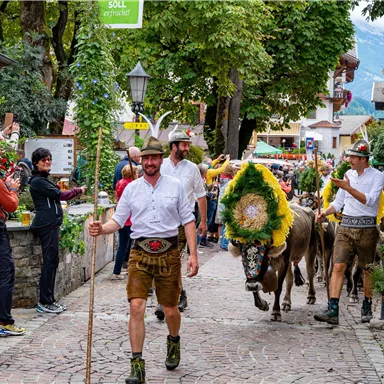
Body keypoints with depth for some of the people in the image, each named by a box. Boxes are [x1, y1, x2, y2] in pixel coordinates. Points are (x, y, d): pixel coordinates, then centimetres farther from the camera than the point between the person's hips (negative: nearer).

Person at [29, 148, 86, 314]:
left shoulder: (43, 180, 20)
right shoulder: (38, 181, -11)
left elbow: (54, 197, 22)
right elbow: (59, 195, -12)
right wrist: (78, 190, 0)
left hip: (51, 224, 10)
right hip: (46, 225, -10)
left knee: (52, 261, 10)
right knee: (50, 261, -8)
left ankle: (49, 300, 14)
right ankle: (44, 302, -5)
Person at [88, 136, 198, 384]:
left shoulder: (175, 186, 5)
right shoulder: (131, 189, 6)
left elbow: (188, 221, 6)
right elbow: (118, 221, 5)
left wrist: (193, 254, -1)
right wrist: (102, 229, -18)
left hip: (169, 253, 0)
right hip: (141, 254, 0)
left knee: (171, 310, 9)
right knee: (136, 306, -13)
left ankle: (174, 342, 42)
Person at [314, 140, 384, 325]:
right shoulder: (348, 174, 13)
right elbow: (338, 202, 19)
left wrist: (348, 188, -25)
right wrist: (324, 213, 2)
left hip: (366, 228, -4)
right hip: (345, 226, 4)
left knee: (368, 270, 8)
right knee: (339, 267, -9)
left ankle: (367, 309, 25)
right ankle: (332, 311, -15)